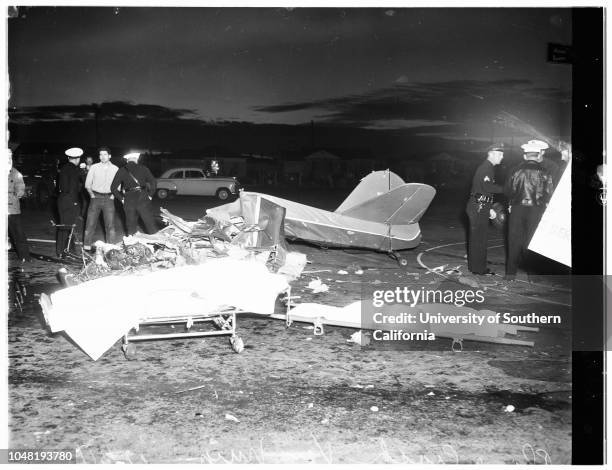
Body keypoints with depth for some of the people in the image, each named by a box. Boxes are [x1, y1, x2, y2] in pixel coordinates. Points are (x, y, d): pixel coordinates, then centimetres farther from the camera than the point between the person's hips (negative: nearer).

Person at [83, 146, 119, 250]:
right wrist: (92, 195, 2)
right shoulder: (94, 167, 3)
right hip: (95, 197, 0)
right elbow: (88, 184, 7)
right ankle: (87, 246, 5)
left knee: (110, 224, -2)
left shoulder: (115, 169, 4)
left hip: (108, 198, 0)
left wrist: (113, 195, 1)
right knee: (90, 223, -2)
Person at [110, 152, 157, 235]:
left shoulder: (121, 171, 7)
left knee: (131, 226, 12)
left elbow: (113, 188, 3)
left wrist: (121, 198, 10)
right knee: (150, 224, 3)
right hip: (142, 199, -2)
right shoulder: (143, 168, 3)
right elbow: (153, 183, -5)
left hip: (128, 200, 2)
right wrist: (150, 195, 4)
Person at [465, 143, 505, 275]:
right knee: (480, 238, -5)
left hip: (480, 208, 10)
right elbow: (488, 187, -27)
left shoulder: (488, 168, 19)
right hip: (478, 208, -10)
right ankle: (479, 268, -1)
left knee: (475, 238, 15)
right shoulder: (486, 168, -14)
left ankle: (474, 265, 23)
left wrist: (489, 209, 22)